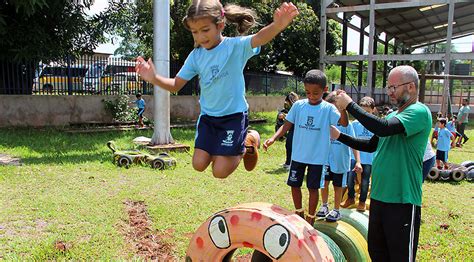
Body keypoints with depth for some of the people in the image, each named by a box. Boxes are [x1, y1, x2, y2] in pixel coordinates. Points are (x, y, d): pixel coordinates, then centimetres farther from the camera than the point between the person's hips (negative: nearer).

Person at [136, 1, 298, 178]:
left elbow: (259, 39, -37)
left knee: (220, 171, -5)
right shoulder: (195, 56, -2)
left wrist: (277, 26, -59)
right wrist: (154, 78, -18)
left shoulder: (235, 46, -16)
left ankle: (248, 142, 21)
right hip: (208, 116, 5)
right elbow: (175, 85, 2)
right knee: (199, 164, 1)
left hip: (234, 115, -5)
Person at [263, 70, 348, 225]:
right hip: (298, 155, 3)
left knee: (313, 188, 7)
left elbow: (344, 123, -22)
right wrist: (273, 138, -14)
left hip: (317, 157, -3)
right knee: (294, 185, 12)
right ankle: (299, 213, 35)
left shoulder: (328, 108, -10)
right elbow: (287, 125, 0)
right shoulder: (299, 105, -3)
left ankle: (310, 218, 27)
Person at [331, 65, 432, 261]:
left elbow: (383, 128, -28)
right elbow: (372, 145, 20)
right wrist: (340, 136, 12)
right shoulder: (393, 115, 13)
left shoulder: (419, 112, -13)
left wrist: (349, 105, -20)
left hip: (402, 200, -8)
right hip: (378, 196, 9)